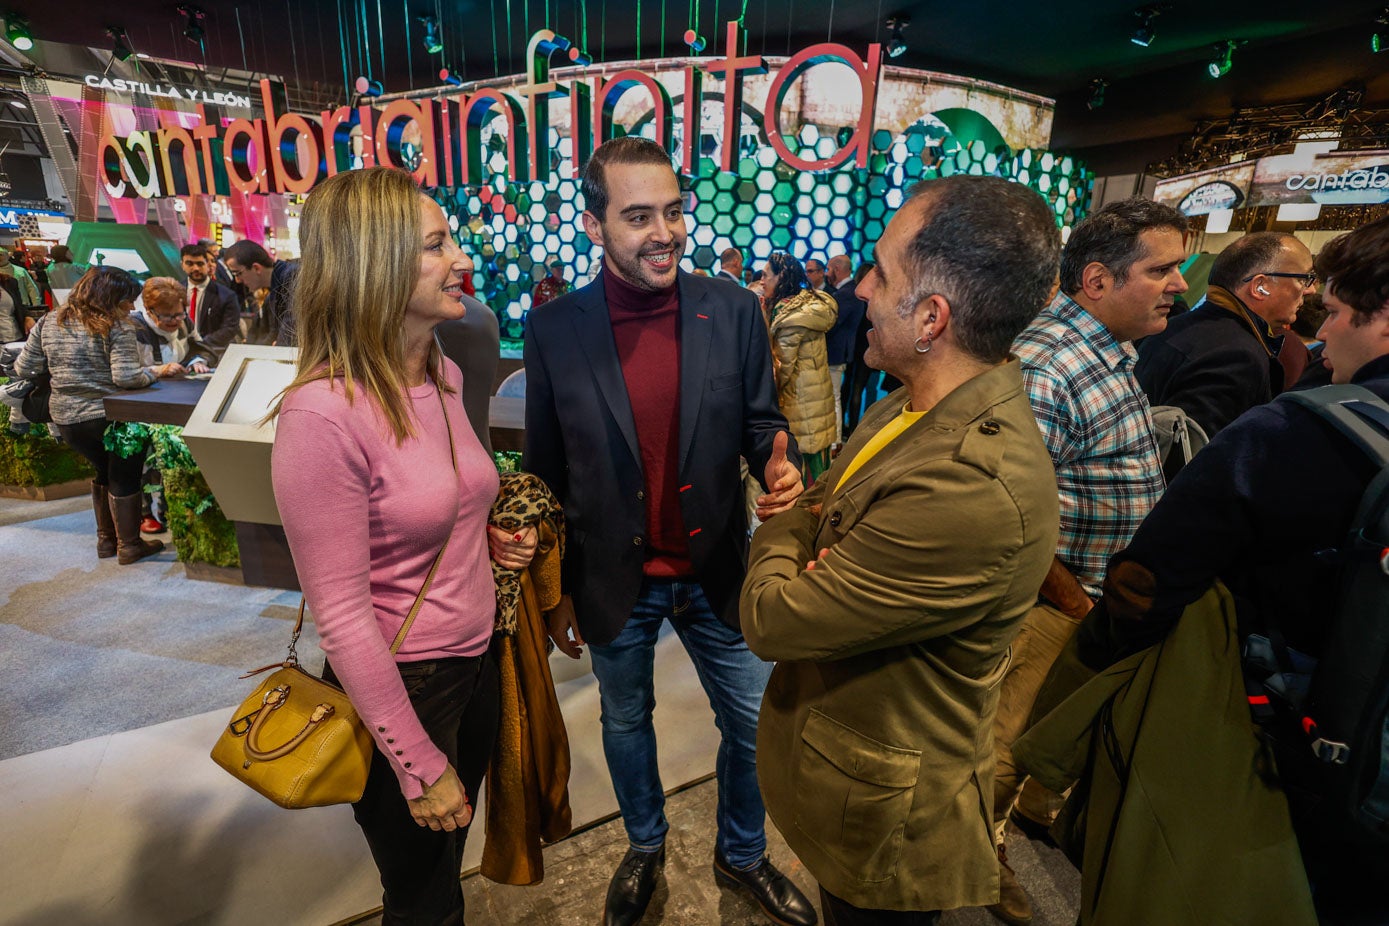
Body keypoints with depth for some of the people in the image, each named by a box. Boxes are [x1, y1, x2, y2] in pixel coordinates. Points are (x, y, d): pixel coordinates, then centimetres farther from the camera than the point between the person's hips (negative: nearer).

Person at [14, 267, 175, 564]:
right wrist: (159, 370, -9)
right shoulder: (116, 328, -15)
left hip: (65, 418, 7)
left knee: (104, 472, 24)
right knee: (125, 480, 9)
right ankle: (129, 546, 18)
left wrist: (60, 368, 23)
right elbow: (127, 377, -23)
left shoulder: (49, 322, 4)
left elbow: (23, 369, 7)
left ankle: (106, 539, 33)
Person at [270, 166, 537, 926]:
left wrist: (490, 541, -5)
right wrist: (419, 766, -15)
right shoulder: (323, 413, -24)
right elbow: (341, 615, -21)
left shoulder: (443, 376, -1)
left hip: (477, 659, 7)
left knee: (450, 856, 29)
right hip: (401, 685, -6)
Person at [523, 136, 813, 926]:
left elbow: (760, 420, 0)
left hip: (716, 572, 1)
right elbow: (546, 472, -3)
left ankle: (744, 855, 50)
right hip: (616, 583, 0)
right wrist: (559, 591, 2)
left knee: (753, 726, 18)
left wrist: (781, 464, -25)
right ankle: (645, 848, 55)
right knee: (626, 723, 23)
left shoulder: (734, 311, -9)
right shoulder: (554, 329, -10)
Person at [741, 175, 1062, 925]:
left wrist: (786, 529, -10)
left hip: (881, 815, -8)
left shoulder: (976, 490, -38)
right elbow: (822, 500, 5)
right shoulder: (921, 406, -6)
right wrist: (810, 521, -18)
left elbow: (770, 622, -30)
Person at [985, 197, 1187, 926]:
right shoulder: (1046, 367, -27)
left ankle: (1038, 805, 54)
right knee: (1010, 738, 11)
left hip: (1104, 594, 9)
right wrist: (1072, 599, -18)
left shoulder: (1115, 348, 6)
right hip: (1048, 600, -9)